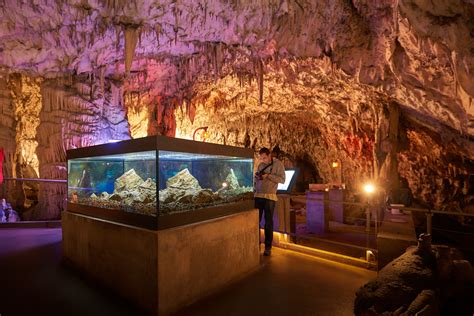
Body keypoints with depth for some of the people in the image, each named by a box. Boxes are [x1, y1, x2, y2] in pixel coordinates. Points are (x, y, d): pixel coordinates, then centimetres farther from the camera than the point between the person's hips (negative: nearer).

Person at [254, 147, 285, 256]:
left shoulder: (278, 164, -3)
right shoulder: (260, 165, 13)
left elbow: (282, 179, -10)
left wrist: (268, 175, -17)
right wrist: (254, 189, 2)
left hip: (269, 197, -5)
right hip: (257, 196, 5)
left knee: (268, 223, 3)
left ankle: (268, 247, 12)